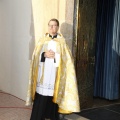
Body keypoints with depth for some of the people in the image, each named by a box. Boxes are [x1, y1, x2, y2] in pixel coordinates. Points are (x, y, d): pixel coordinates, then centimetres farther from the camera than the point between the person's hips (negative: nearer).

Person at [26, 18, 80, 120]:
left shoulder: (62, 41, 8)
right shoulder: (42, 40, 13)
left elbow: (66, 57, -1)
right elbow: (36, 55, 5)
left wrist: (55, 55, -14)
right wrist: (44, 54, -13)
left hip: (55, 73, -1)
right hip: (43, 73, 2)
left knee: (53, 96, 2)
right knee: (40, 99, -1)